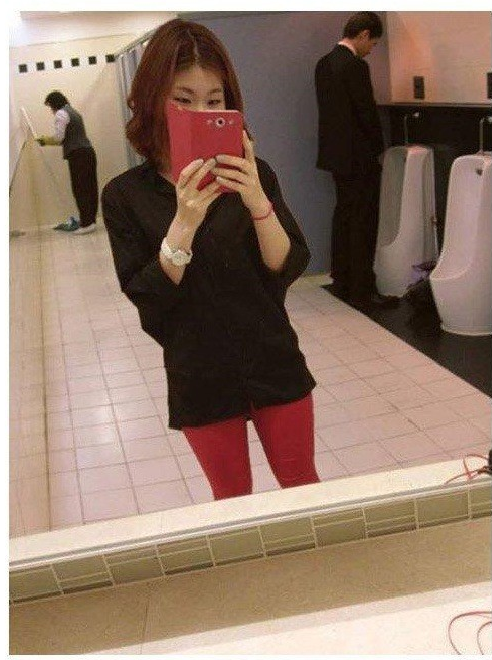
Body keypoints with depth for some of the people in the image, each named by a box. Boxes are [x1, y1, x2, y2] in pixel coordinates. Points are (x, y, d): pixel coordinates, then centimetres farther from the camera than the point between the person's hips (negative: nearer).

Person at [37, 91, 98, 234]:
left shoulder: (61, 114, -4)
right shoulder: (74, 112, 25)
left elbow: (59, 138, -11)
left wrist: (45, 140, 7)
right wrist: (48, 140, 21)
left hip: (77, 154, -9)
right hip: (88, 151, 9)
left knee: (80, 190, -8)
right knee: (90, 188, 6)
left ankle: (86, 224, -10)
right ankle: (91, 220, 9)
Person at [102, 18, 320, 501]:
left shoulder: (252, 175, -5)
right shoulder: (125, 196, -8)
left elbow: (288, 268, -10)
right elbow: (148, 302, -12)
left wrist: (257, 201, -27)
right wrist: (184, 223, -27)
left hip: (273, 364, 1)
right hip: (201, 379, -1)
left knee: (302, 485, 16)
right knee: (232, 498, 17)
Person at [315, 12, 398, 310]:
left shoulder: (324, 64, 10)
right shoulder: (355, 66, -17)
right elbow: (368, 112, -16)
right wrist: (378, 150, -2)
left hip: (336, 153, 9)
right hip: (358, 156, -9)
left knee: (344, 215, 16)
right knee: (364, 223, -3)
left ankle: (341, 282, 24)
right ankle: (363, 291, 1)